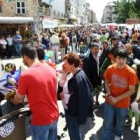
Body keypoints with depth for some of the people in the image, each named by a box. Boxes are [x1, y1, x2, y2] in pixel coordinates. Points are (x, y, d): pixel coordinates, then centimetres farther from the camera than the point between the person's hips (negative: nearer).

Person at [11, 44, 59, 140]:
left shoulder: (25, 76, -19)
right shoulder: (51, 69, -2)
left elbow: (19, 99, -5)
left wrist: (12, 100, 19)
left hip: (40, 120, -5)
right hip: (54, 116, 5)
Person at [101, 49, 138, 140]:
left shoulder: (131, 72, -20)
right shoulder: (110, 69, -12)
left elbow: (131, 90, -15)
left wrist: (117, 99, -18)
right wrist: (110, 95, -12)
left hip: (123, 103, 0)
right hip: (110, 101, 1)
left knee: (120, 123, 23)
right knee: (107, 124, 8)